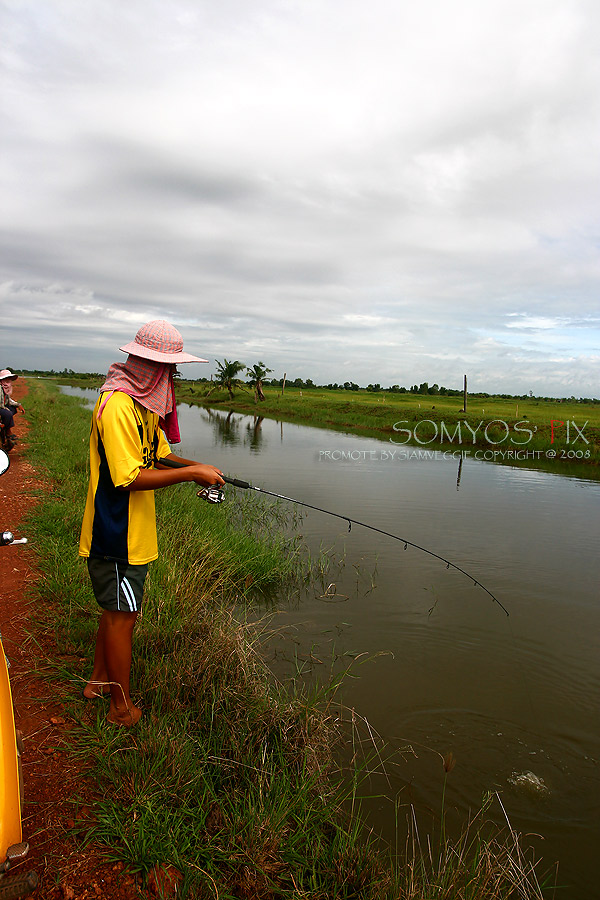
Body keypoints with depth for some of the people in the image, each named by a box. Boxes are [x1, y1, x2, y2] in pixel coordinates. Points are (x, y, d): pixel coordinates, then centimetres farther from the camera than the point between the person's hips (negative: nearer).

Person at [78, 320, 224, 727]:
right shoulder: (117, 405, -24)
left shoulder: (145, 402, 9)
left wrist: (198, 467, -1)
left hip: (133, 530, 10)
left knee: (117, 609, 22)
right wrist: (191, 474, -23)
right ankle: (123, 709, 20)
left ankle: (99, 680, 40)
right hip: (115, 531, -10)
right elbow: (129, 478, -27)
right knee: (122, 615, 3)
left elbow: (160, 454, 16)